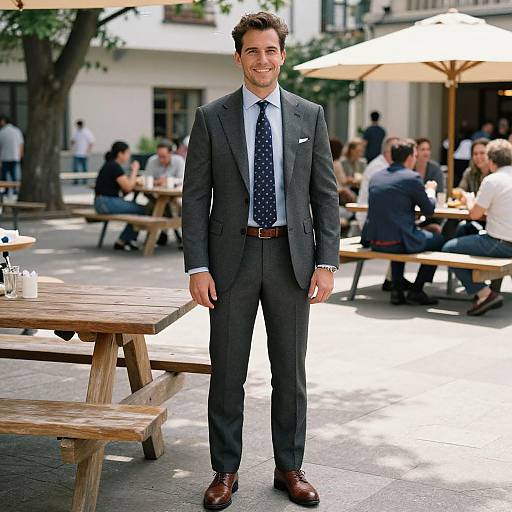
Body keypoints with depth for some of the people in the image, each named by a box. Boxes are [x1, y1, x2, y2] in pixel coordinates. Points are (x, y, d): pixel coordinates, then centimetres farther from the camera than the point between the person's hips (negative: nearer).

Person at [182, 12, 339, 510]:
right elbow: (195, 197, -1)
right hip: (232, 255, -1)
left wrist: (327, 262, -3)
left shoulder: (309, 116, 4)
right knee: (227, 371, 6)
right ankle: (225, 471, 21)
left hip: (291, 255, 1)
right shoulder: (211, 118, 0)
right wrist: (197, 267, -8)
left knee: (290, 370, 10)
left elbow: (325, 194, 4)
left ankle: (289, 468, 25)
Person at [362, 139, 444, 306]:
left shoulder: (376, 177, 10)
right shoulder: (412, 178, -9)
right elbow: (429, 210, 2)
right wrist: (430, 191, 19)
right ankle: (416, 291, 15)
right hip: (398, 242, -6)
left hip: (374, 241, 6)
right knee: (438, 241, 16)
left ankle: (397, 290, 29)